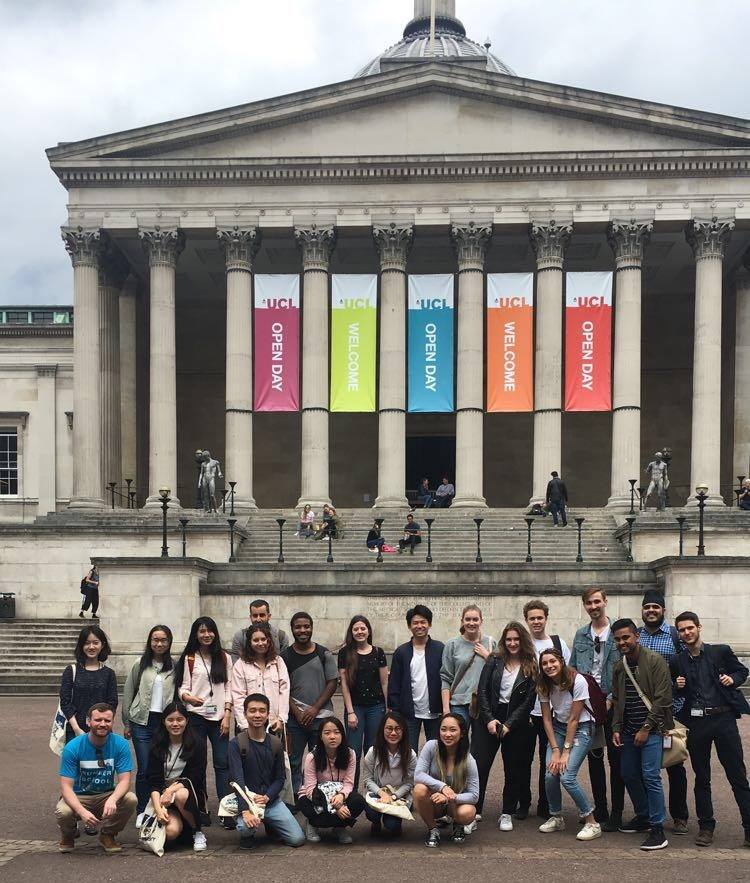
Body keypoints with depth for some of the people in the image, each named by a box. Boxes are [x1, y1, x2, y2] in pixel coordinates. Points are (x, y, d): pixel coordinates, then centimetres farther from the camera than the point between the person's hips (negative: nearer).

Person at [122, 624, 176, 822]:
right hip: (142, 722, -1)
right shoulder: (140, 664, 3)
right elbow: (128, 693, 6)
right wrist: (126, 722, 5)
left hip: (165, 722, 1)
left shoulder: (174, 667, 5)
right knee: (144, 769, 0)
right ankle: (142, 811, 13)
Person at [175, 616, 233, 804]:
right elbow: (182, 687, 2)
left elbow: (228, 688, 7)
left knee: (223, 763, -2)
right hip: (196, 717, -1)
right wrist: (188, 697, -21)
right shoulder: (189, 659, 5)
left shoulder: (224, 658, 9)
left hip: (219, 717, 1)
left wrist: (227, 715, -1)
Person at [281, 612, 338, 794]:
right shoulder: (285, 657, 4)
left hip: (321, 716, 0)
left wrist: (315, 708, -8)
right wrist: (297, 713, -8)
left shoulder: (324, 654, 3)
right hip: (295, 718, 0)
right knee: (294, 761, 3)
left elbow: (332, 683, 2)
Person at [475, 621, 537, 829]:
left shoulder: (531, 667, 0)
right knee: (478, 765, -7)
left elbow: (528, 701, -4)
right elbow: (482, 691, 1)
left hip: (516, 723, 0)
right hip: (489, 718, 1)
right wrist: (489, 719, -9)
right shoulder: (494, 661, 4)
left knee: (514, 769, 5)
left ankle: (507, 813, 17)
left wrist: (508, 725, -10)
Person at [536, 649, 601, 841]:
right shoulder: (544, 686, -6)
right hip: (558, 728, 5)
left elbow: (574, 719, -19)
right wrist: (555, 750, -12)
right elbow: (547, 719, -3)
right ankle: (556, 818, 12)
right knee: (550, 775, -11)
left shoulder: (577, 681, -23)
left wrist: (566, 751, -18)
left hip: (581, 728, -5)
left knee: (566, 776, -18)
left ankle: (591, 823, -5)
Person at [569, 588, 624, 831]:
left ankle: (616, 813, 9)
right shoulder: (580, 635, 11)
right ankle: (599, 810, 19)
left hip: (611, 704, -4)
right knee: (594, 758, 10)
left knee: (615, 759, 1)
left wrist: (611, 699, -12)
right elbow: (572, 669, 13)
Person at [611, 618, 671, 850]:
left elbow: (662, 698, -13)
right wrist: (616, 729, 7)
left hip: (651, 729, -7)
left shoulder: (655, 661, -10)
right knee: (628, 775, 11)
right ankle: (643, 818, 28)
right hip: (629, 731, 7)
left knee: (650, 776, -13)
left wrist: (646, 729, -14)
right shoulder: (619, 667, 11)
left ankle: (657, 829, -6)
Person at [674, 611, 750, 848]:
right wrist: (678, 687, -5)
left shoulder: (721, 651, 2)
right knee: (702, 778, 10)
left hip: (723, 718, -2)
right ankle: (706, 827, 20)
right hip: (696, 722, 2)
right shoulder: (678, 661, 8)